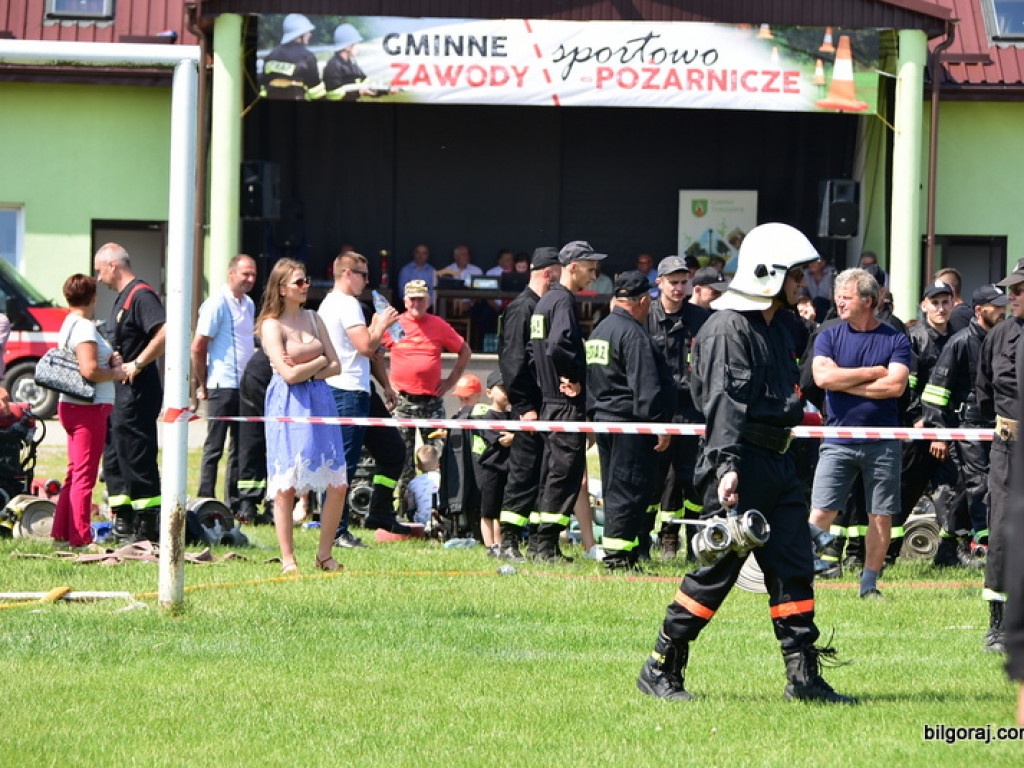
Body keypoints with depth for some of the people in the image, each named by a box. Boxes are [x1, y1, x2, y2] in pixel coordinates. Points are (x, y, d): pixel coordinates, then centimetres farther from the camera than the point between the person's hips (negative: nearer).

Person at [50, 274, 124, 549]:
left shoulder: (69, 325, 15)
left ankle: (61, 531, 20)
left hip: (71, 407, 10)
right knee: (84, 475, -6)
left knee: (75, 472, 17)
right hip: (89, 407, -10)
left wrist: (109, 359, 8)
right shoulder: (85, 328, -16)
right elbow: (89, 370, -26)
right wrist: (115, 373, -10)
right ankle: (80, 537, -5)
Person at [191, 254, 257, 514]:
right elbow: (198, 348, -10)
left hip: (244, 385, 8)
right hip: (222, 386, -8)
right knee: (214, 447, -4)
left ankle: (234, 503, 15)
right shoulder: (217, 304, -10)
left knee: (240, 447, 10)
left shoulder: (249, 304, 14)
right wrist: (203, 386, -6)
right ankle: (206, 502, 0)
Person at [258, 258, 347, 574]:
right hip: (289, 408, -5)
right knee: (286, 487, -5)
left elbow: (335, 366, 8)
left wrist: (307, 371, -9)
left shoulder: (313, 319, 13)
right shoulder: (271, 325, -5)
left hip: (319, 403, 5)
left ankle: (324, 554, 12)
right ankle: (288, 559, 2)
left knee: (337, 484, -1)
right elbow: (289, 374, -14)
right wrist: (319, 361, -1)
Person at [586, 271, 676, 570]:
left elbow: (591, 381, 21)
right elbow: (646, 386, -20)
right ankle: (616, 554, -9)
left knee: (615, 487, 13)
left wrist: (594, 417, 25)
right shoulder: (633, 334, -15)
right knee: (628, 489, -7)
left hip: (602, 420, 9)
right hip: (630, 424, -9)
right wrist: (660, 425, -18)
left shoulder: (599, 331, 16)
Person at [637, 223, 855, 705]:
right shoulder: (728, 329, -12)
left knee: (793, 569, 4)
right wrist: (726, 465, -32)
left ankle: (804, 677, 6)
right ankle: (661, 669, 3)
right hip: (741, 462, -9)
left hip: (776, 465, 9)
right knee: (717, 569, -6)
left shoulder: (776, 331, 19)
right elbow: (726, 401, -23)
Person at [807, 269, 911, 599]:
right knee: (821, 513, -8)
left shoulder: (895, 340, 2)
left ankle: (869, 583, 14)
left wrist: (845, 383, -9)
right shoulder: (829, 336, 6)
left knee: (880, 516, 4)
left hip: (882, 443, 0)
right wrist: (874, 373, -7)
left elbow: (895, 385, -11)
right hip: (838, 442, 0)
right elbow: (823, 376, -10)